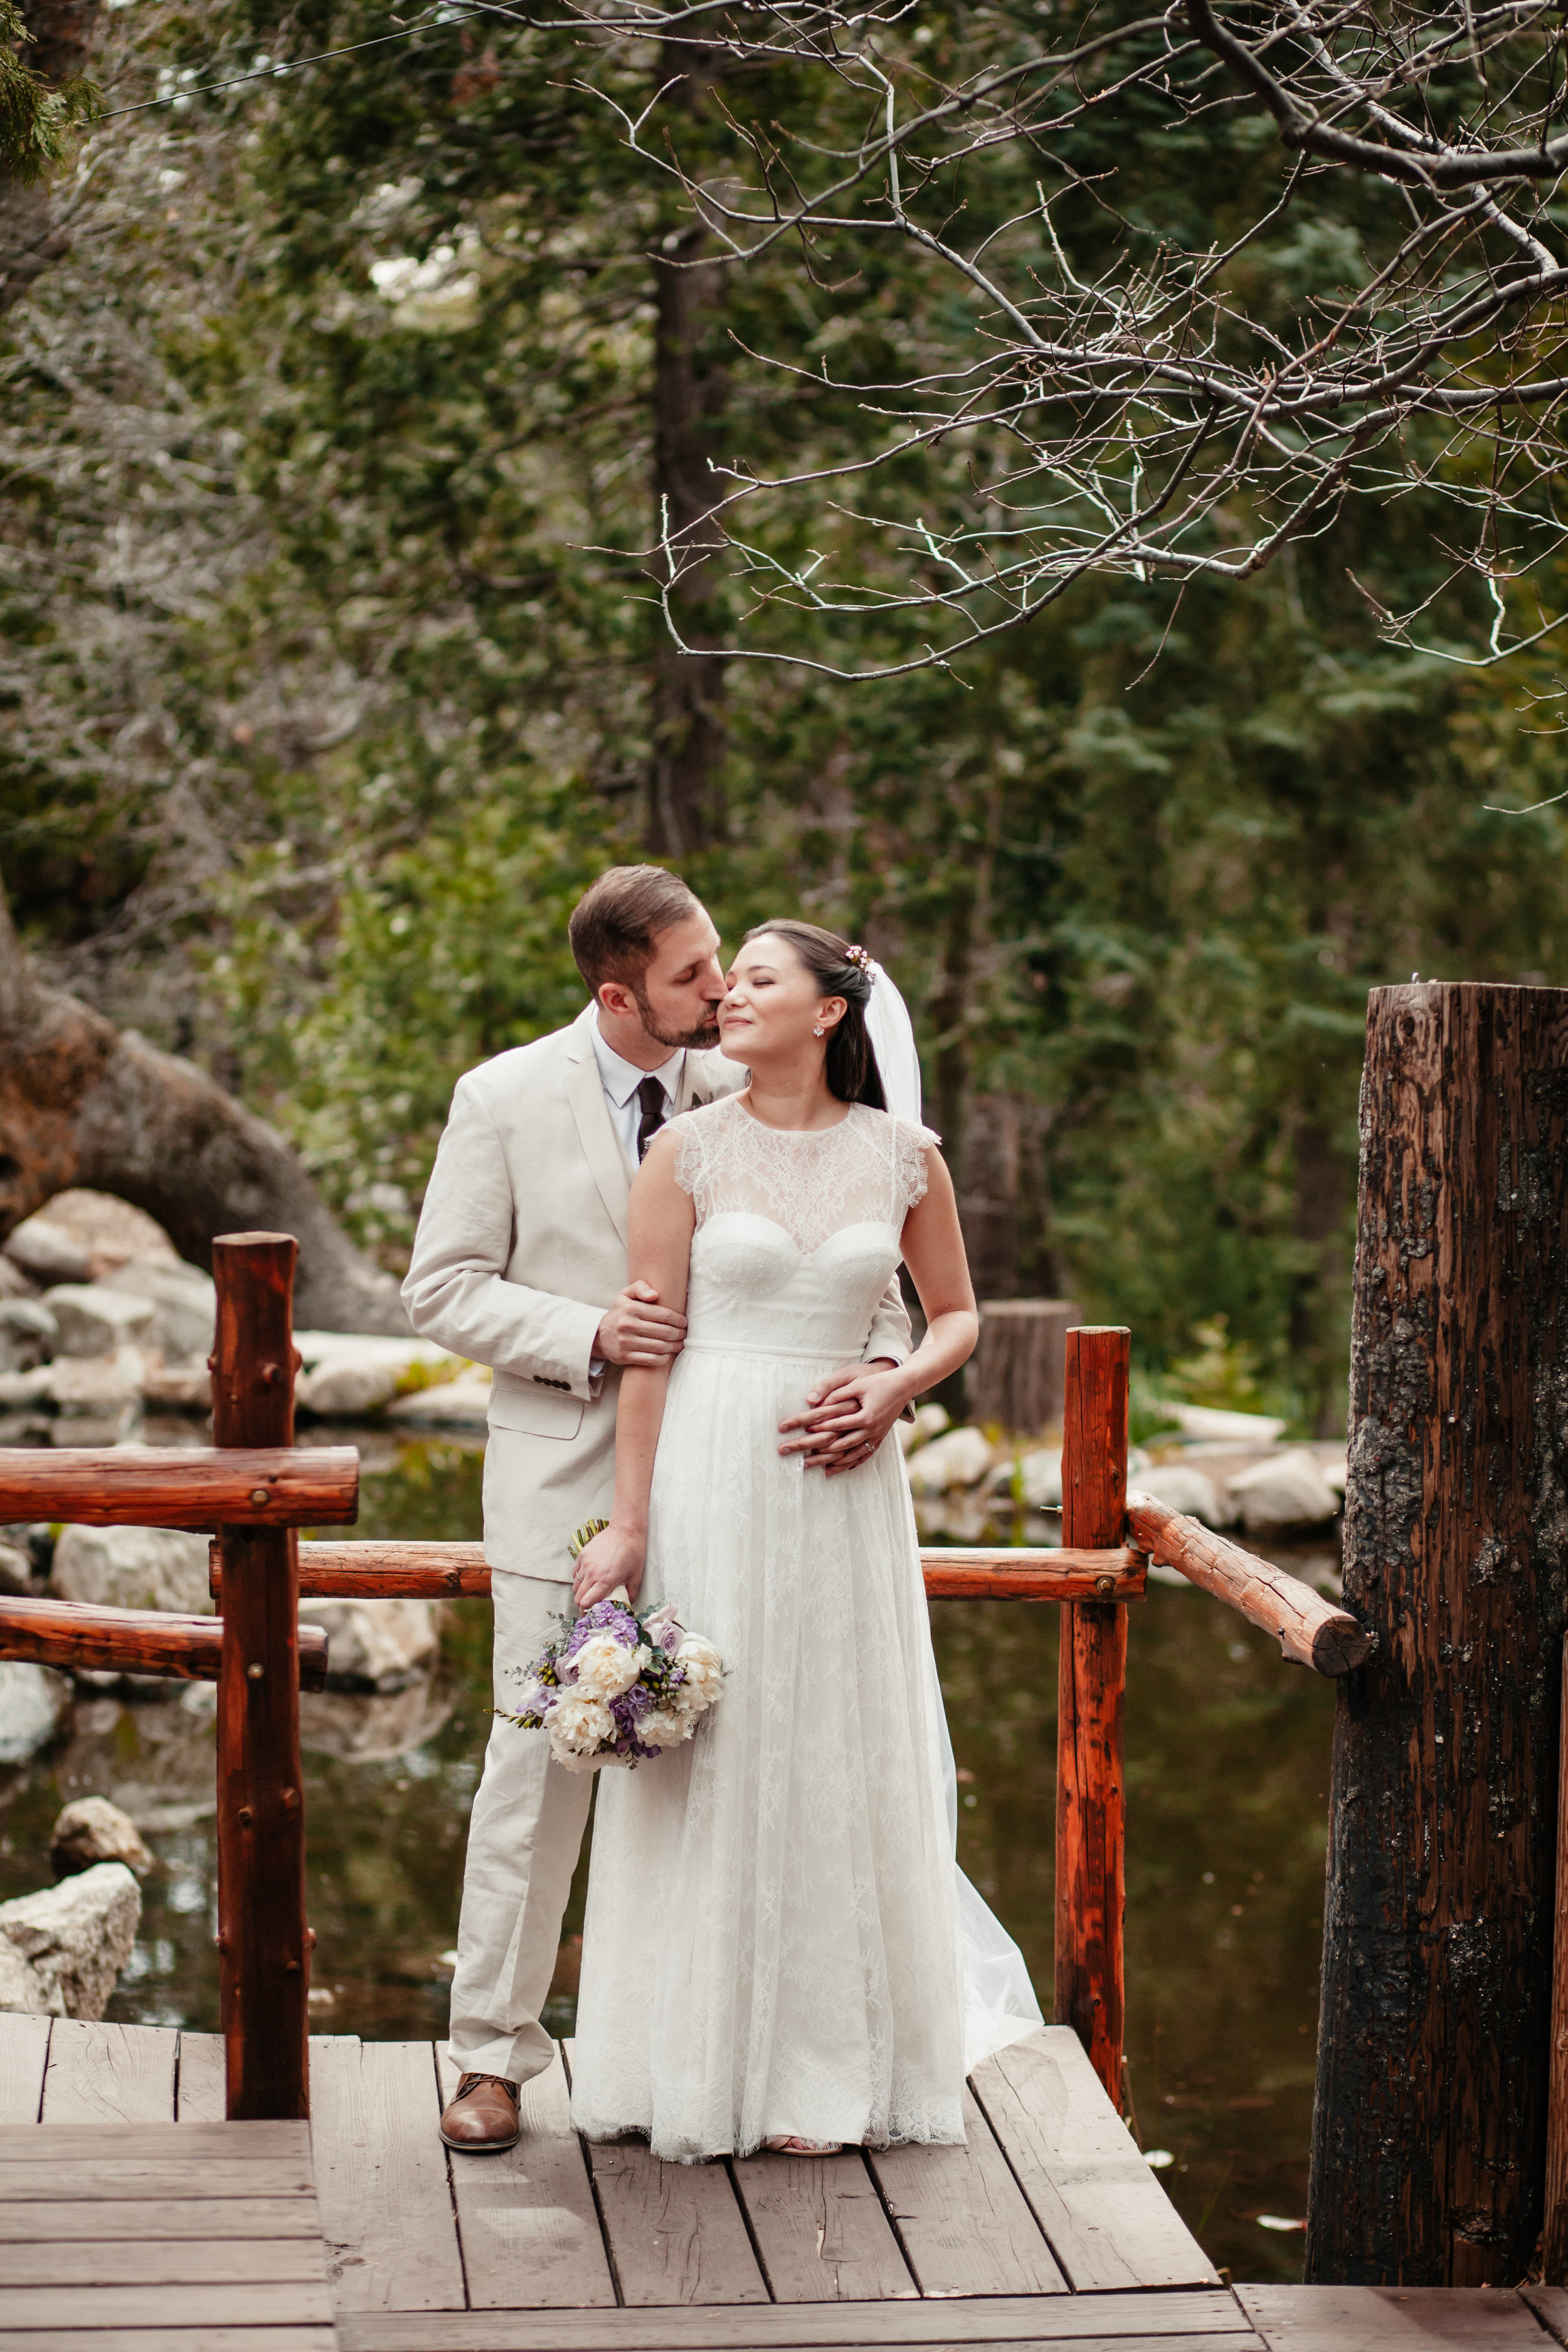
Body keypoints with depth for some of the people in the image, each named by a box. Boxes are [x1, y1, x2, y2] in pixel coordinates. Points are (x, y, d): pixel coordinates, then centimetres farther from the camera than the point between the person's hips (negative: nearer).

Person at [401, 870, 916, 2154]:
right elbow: (445, 1288, -2)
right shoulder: (505, 1099, -4)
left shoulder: (744, 1093, 1)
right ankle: (495, 2052, 12)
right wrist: (590, 1336, -16)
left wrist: (879, 1363, -21)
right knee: (541, 1760, 0)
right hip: (568, 1476, -2)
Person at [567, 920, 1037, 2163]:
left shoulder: (904, 1157, 3)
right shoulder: (689, 1151, -1)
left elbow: (959, 1313, 15)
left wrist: (898, 1386, -6)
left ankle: (822, 2068, 18)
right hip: (709, 1468, -1)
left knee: (836, 1759, 6)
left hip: (843, 1483, 1)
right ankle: (701, 2058, 15)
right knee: (708, 1760, 2)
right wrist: (627, 1525, -5)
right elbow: (648, 1347, -2)